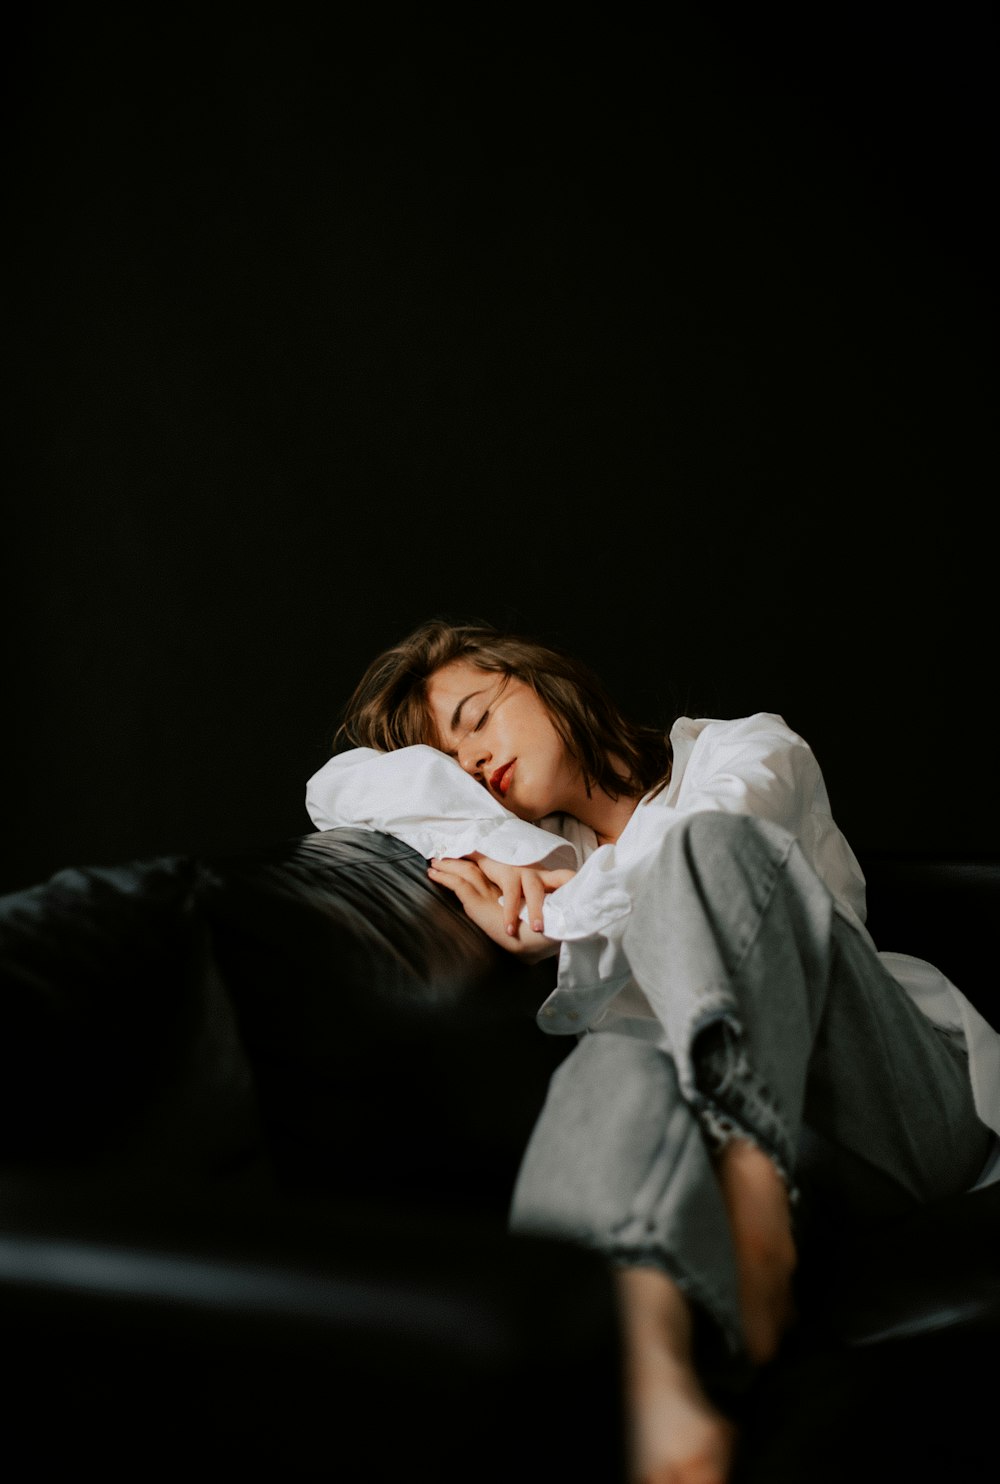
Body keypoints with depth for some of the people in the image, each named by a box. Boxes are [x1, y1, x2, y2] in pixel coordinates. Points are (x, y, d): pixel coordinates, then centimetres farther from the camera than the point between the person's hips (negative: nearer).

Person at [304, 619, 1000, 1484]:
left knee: (715, 850, -24)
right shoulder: (543, 857, 29)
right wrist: (506, 852, 5)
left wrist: (552, 918, 5)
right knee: (619, 1058, -32)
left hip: (903, 1113, -2)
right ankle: (649, 1372, -61)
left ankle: (756, 1217, -42)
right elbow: (340, 788, 18)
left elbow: (707, 838, -4)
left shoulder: (749, 750, 19)